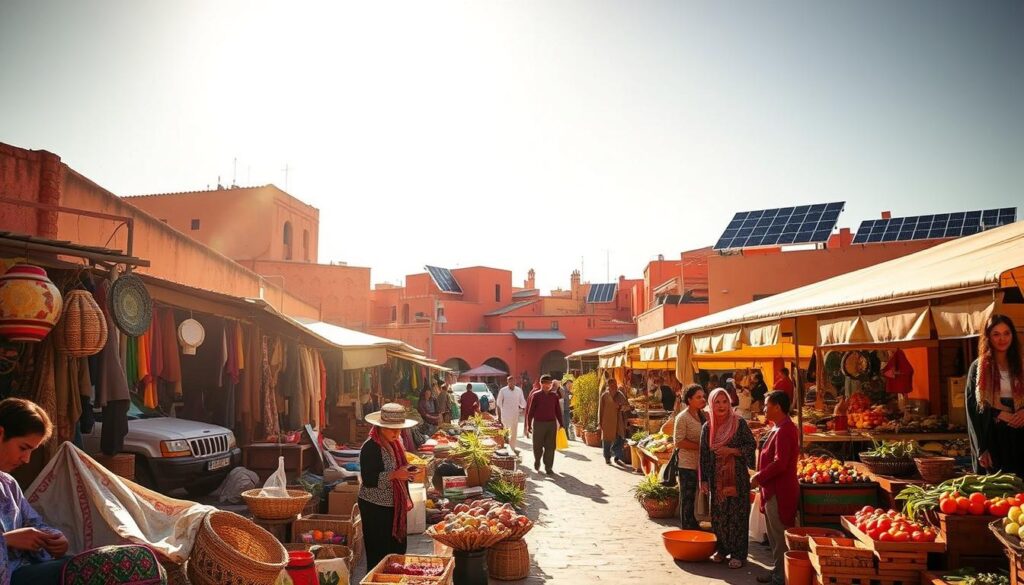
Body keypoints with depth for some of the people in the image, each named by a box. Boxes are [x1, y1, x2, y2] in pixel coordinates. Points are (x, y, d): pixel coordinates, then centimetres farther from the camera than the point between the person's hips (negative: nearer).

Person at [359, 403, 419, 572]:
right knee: (379, 554, 1)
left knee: (398, 549, 13)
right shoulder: (370, 448, -18)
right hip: (376, 507, -8)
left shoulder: (395, 443, 8)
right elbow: (368, 480, -22)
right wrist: (394, 475, -29)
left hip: (395, 506, 8)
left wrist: (407, 471, 0)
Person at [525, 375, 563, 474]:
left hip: (552, 423, 2)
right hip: (539, 423, -2)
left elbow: (558, 410, 12)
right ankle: (537, 461, 32)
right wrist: (528, 424, -2)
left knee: (550, 447, 2)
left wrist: (561, 423, 10)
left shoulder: (554, 396, 7)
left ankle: (548, 467, 9)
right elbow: (530, 410, 0)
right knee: (538, 446, 6)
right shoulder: (536, 395, -1)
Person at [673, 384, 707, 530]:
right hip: (688, 464, -6)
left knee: (696, 496, 13)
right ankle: (687, 529, 13)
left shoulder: (704, 415, 9)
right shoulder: (682, 418, -12)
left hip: (701, 463, 6)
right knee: (687, 498, 3)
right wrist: (700, 446, -19)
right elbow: (679, 442, -15)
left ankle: (694, 525, 26)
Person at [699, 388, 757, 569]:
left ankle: (738, 554, 9)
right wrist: (704, 480, 4)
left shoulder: (739, 423, -5)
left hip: (737, 477, -3)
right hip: (717, 478, 3)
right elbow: (704, 454, 6)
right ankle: (722, 549, 24)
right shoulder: (707, 427, 4)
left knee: (737, 514, -1)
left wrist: (731, 450, -16)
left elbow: (751, 445, -4)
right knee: (718, 514, 8)